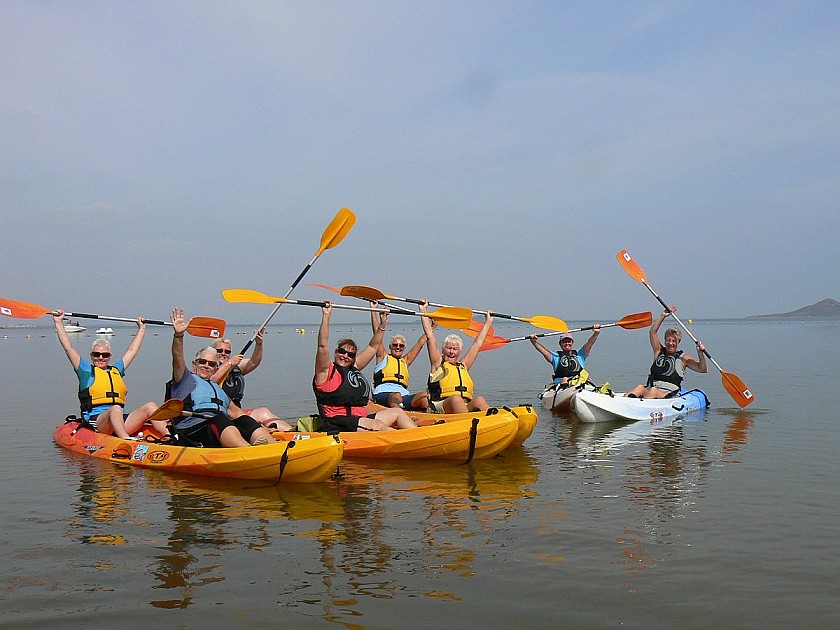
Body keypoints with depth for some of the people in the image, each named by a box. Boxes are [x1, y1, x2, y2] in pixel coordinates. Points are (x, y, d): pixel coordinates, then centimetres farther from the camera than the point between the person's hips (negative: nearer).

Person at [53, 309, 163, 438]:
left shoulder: (116, 370, 26)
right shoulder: (87, 370, 14)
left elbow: (132, 350, 37)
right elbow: (68, 348, 10)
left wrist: (142, 328, 45)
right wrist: (59, 322, 11)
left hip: (120, 421, 5)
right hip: (95, 421, -5)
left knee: (150, 406, -19)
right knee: (116, 409, -38)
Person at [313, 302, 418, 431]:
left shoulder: (354, 368, 18)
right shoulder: (327, 370, -2)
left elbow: (373, 347, 26)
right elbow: (322, 346, -18)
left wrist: (383, 324, 22)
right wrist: (326, 316, -23)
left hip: (360, 419, 9)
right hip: (337, 424, -9)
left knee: (397, 412, 4)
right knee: (376, 425, -29)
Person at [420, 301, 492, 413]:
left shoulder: (463, 366, 29)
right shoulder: (438, 364, 18)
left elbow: (477, 343, 36)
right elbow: (430, 336, 14)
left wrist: (488, 321, 42)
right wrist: (424, 311, 16)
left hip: (466, 408, 4)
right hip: (440, 408, -4)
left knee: (479, 400, -28)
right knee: (456, 399, -37)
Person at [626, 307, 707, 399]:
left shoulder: (683, 358, 9)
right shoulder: (659, 352, 19)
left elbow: (703, 369, 1)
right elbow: (653, 331, 12)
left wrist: (701, 353, -15)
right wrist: (663, 316, 5)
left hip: (670, 395, -3)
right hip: (649, 390, 3)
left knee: (653, 391, -37)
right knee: (640, 388, -32)